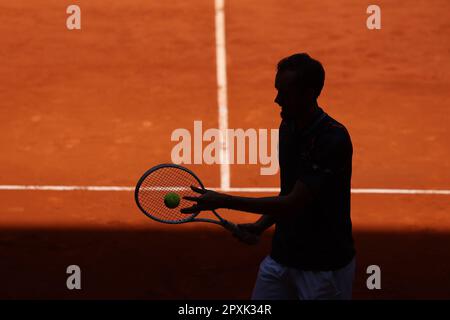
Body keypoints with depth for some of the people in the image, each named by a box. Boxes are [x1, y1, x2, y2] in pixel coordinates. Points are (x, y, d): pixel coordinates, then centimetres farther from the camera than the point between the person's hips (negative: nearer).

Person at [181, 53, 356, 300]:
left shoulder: (334, 140, -23)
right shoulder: (287, 128, 3)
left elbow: (295, 203, -26)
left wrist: (224, 201, -26)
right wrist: (260, 226, 1)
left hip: (325, 267, -7)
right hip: (281, 258, 7)